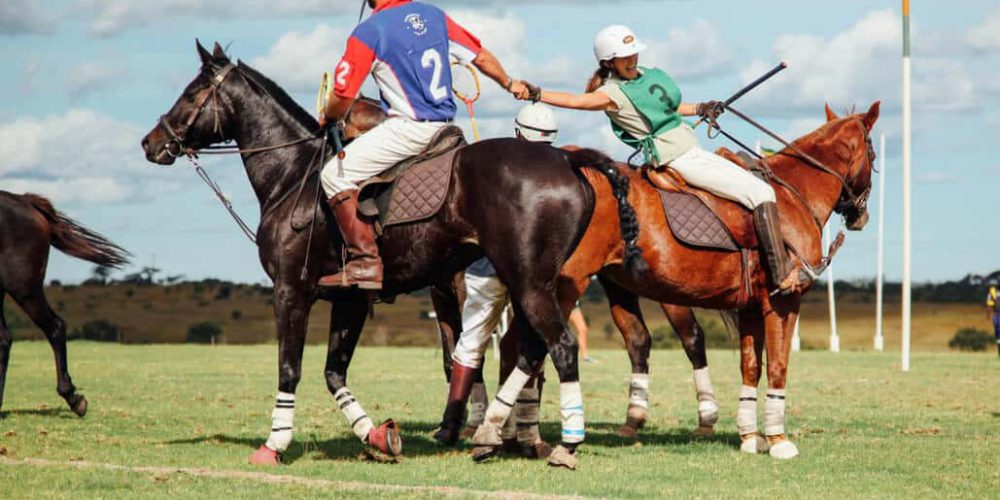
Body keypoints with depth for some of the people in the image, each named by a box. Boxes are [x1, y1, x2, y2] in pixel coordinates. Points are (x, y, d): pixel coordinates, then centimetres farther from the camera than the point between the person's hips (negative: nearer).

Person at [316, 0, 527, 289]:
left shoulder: (367, 32, -11)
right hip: (444, 123, 8)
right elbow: (480, 57, 15)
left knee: (336, 175, -5)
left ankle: (365, 262, -13)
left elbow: (344, 94, -10)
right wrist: (509, 84, 33)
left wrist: (328, 119, 12)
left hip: (409, 127, -8)